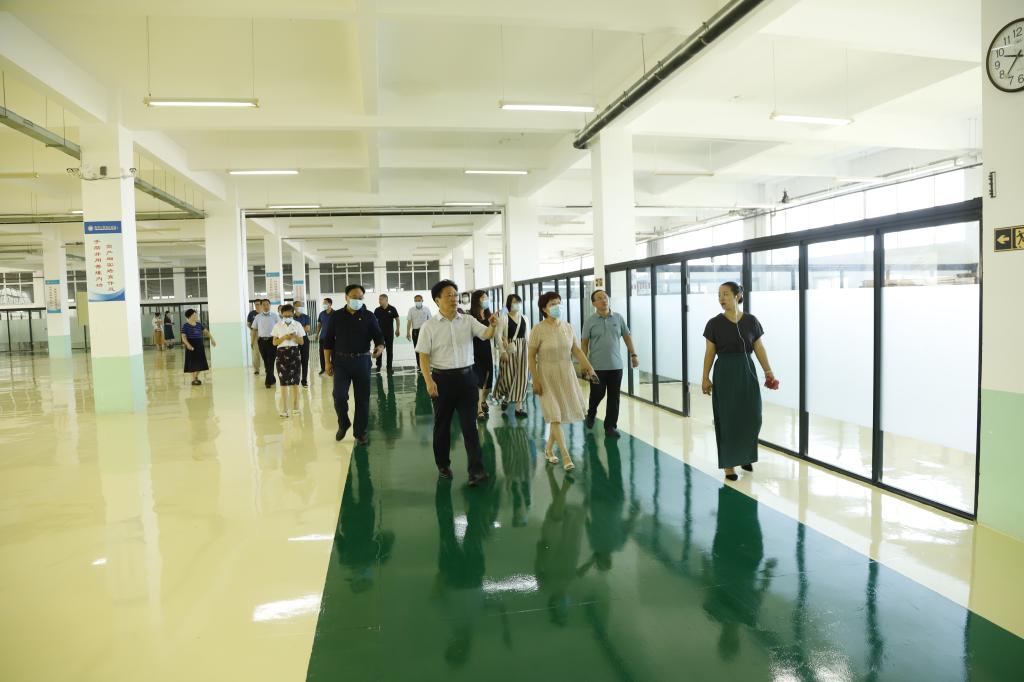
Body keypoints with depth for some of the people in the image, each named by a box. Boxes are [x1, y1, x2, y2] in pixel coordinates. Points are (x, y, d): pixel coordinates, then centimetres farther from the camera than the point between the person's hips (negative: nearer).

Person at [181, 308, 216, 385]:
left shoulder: (199, 324, 8)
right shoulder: (185, 326, -9)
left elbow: (206, 331, 16)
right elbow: (183, 337, -13)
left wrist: (212, 339, 8)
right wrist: (188, 344, -28)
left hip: (200, 345, 6)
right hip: (192, 346, -6)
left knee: (200, 362, 10)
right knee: (193, 363, -1)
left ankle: (196, 377, 27)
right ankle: (193, 379, 8)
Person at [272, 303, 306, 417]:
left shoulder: (297, 324, 4)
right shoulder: (277, 326, 4)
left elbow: (302, 342, 5)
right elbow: (274, 342, 3)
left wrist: (295, 337, -14)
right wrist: (284, 338, -13)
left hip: (294, 353, 0)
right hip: (282, 353, 0)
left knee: (294, 382, 2)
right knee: (284, 382, 0)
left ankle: (295, 407, 12)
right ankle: (284, 409, 6)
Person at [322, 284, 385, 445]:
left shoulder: (368, 316, 1)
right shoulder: (336, 316, 2)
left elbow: (378, 336, -1)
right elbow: (328, 340, 5)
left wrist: (380, 347, -24)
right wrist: (327, 362, 1)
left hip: (362, 361, 1)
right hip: (341, 361, 0)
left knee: (362, 398, 5)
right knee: (339, 396, -10)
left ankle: (360, 431, 19)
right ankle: (343, 424, 17)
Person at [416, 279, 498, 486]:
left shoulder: (468, 320, 3)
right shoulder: (429, 326, -3)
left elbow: (486, 334, -8)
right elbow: (423, 356, -4)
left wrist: (493, 326, -31)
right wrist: (429, 381, -15)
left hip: (466, 377, 1)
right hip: (443, 378, -1)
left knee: (469, 425, -1)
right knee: (442, 424, 13)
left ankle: (477, 470, -1)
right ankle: (443, 464, 31)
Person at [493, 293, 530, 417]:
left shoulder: (525, 318, 10)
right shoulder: (503, 318, -4)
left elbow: (528, 336, 13)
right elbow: (498, 335, -8)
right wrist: (503, 351, -15)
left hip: (522, 350, 4)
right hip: (509, 350, -3)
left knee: (521, 376, 1)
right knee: (508, 375, -2)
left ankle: (519, 406, 6)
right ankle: (505, 398, 28)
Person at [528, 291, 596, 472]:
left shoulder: (567, 326, 0)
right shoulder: (539, 329, -13)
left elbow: (575, 349, 8)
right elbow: (531, 356, -10)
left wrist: (587, 364, -6)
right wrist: (535, 380, -13)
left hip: (566, 373, 5)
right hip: (547, 375, -5)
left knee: (562, 413, 10)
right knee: (555, 415, -6)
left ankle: (548, 449, 29)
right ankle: (566, 456, -1)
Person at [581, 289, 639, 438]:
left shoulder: (618, 318, 4)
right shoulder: (590, 321, -2)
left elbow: (627, 337, 12)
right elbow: (584, 343, 0)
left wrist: (633, 354, 8)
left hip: (616, 365, 2)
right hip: (597, 366, -2)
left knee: (614, 397, 4)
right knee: (597, 394, 5)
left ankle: (611, 426, 14)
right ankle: (591, 413, 36)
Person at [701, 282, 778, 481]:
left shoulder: (751, 321, 0)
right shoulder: (714, 323, -3)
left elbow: (759, 348, 6)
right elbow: (709, 352, 0)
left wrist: (768, 372, 1)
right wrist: (705, 378, -3)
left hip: (747, 372, 2)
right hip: (725, 373, -2)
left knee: (751, 418, 4)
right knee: (727, 419, 0)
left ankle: (745, 456, 28)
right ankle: (730, 464, 12)